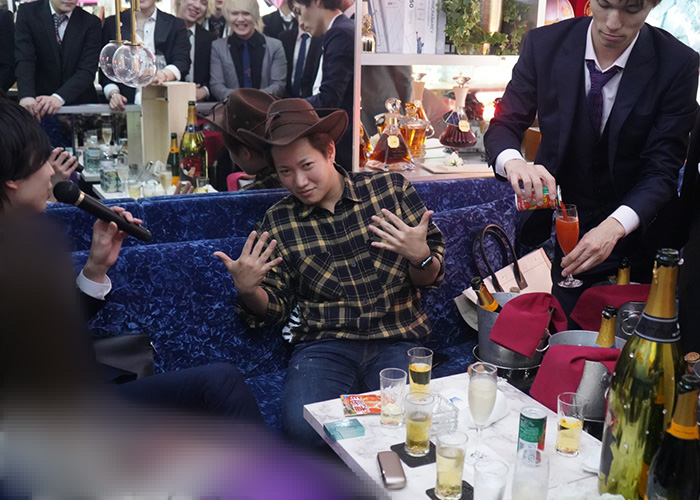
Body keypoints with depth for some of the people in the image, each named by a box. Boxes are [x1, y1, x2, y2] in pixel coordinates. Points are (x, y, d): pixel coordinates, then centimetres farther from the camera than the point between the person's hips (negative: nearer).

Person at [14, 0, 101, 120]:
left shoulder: (91, 22, 0)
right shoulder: (27, 12, 0)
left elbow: (87, 69, -11)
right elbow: (24, 59, -11)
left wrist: (59, 97, -27)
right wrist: (26, 96, -29)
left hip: (80, 105, 1)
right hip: (39, 105, -1)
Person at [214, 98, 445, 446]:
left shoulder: (391, 189, 4)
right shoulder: (278, 222, 7)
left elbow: (431, 278, 8)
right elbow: (273, 309, 11)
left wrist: (421, 256, -15)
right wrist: (247, 289, -10)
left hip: (397, 342, 0)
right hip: (324, 345, 1)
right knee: (302, 427, -27)